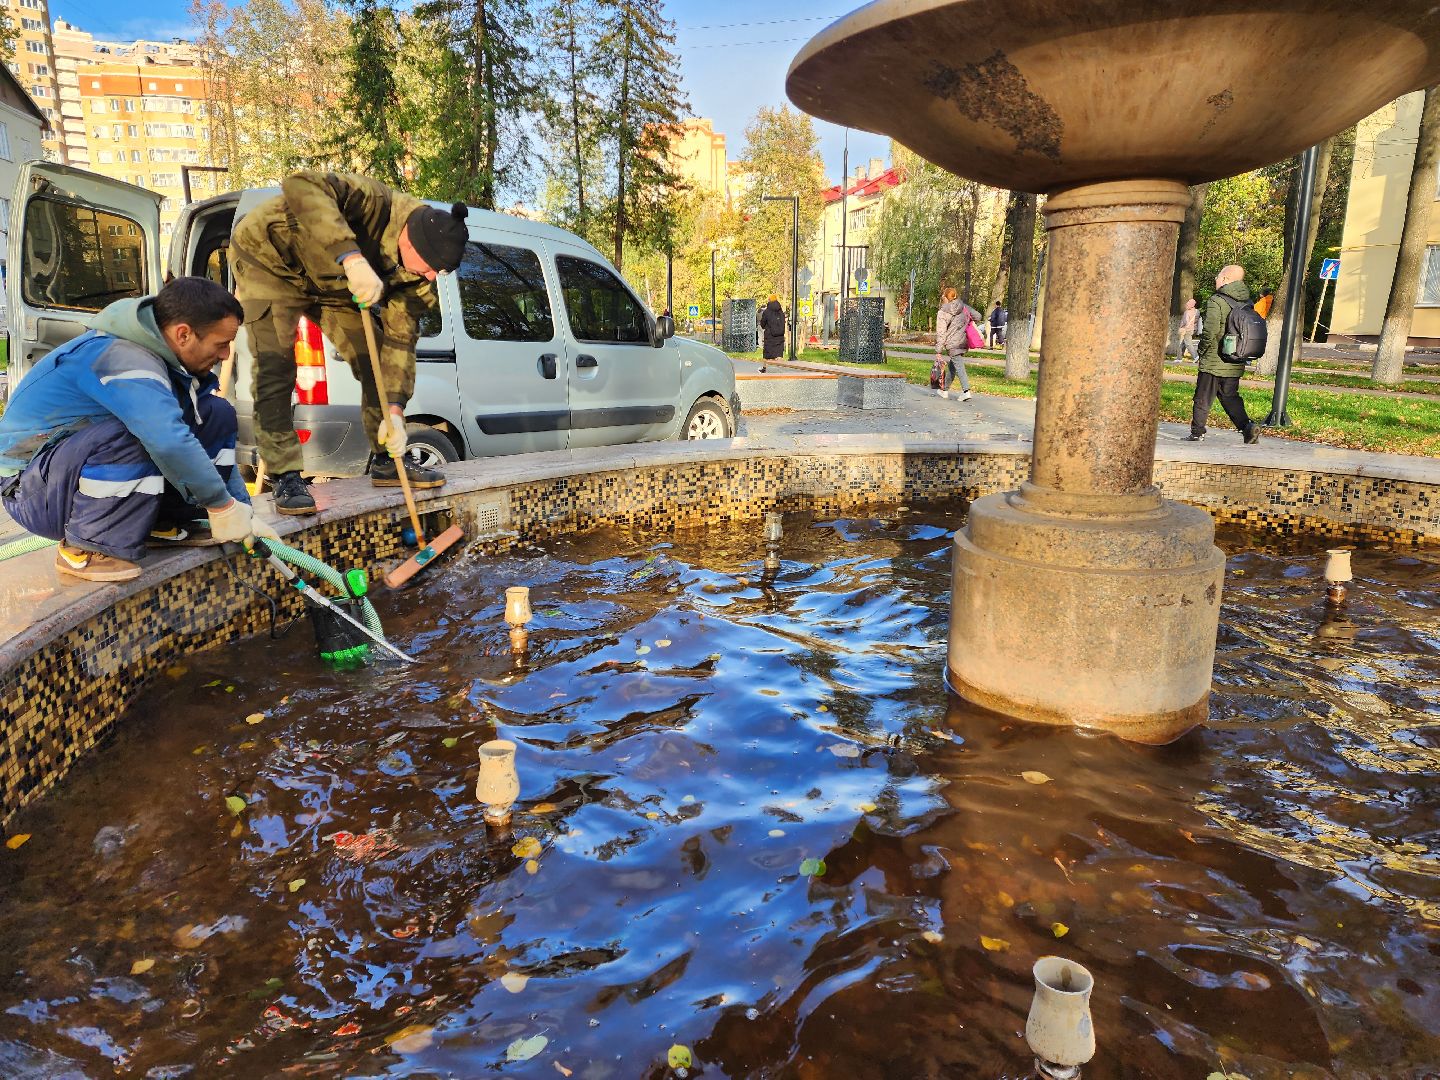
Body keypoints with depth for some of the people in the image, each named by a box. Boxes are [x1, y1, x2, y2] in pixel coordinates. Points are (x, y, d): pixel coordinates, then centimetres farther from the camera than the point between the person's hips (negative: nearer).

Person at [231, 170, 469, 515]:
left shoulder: (417, 274, -17)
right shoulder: (377, 203, -37)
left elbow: (400, 338, -14)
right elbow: (302, 185, -53)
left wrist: (394, 410, -23)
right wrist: (352, 257, -63)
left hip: (331, 284, 6)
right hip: (270, 260, -6)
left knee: (376, 361, 1)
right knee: (275, 370, -17)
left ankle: (386, 461, 15)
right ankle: (286, 478, -10)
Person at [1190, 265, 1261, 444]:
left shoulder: (1216, 301, -15)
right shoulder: (1247, 302, 8)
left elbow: (1210, 330, -22)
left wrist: (1202, 349, -7)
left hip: (1213, 361, -6)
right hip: (1236, 363, 7)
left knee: (1203, 398, 5)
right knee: (1230, 397, 15)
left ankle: (1197, 432, 12)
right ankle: (1247, 426, 0)